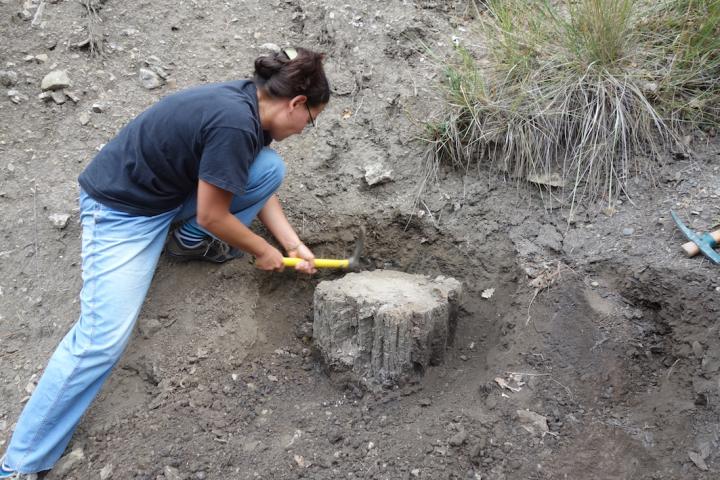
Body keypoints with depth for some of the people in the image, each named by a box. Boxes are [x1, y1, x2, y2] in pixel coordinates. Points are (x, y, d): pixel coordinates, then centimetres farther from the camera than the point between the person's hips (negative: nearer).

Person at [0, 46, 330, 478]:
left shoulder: (251, 104, -2)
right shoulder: (234, 123, -30)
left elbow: (257, 190, 9)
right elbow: (212, 216, -21)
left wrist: (294, 245, 4)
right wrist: (263, 252, -6)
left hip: (177, 189, 8)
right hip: (123, 209, -8)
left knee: (271, 168, -9)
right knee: (104, 337, -16)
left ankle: (191, 241, 9)